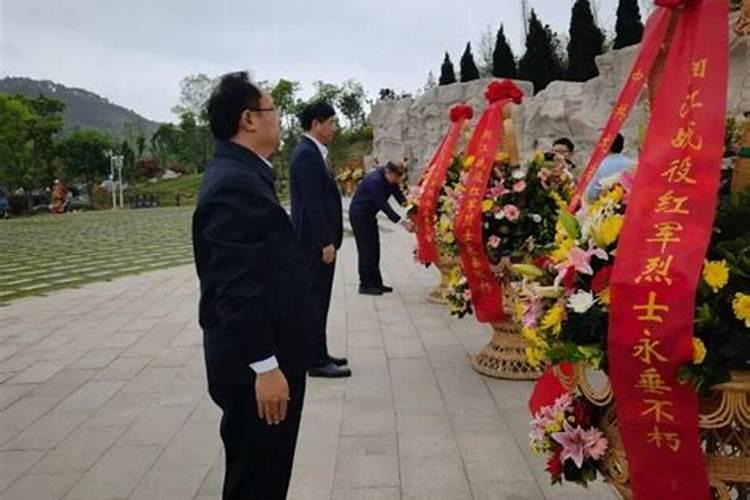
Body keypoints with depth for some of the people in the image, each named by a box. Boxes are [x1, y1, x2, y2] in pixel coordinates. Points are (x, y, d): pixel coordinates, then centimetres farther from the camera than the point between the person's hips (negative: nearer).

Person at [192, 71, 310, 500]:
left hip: (264, 357, 10)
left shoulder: (244, 175, 11)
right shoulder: (233, 184, -21)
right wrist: (265, 366, -23)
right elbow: (235, 287, -25)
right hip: (256, 368, -10)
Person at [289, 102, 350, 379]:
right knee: (316, 300, -3)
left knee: (316, 300, 15)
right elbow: (313, 204, -22)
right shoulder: (307, 154, -16)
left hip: (316, 240, 10)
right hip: (316, 241, -10)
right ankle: (317, 361, 6)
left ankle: (317, 354, 25)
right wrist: (326, 242, -20)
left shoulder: (309, 152, 16)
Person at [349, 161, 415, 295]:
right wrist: (401, 221, -34)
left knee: (374, 249, 10)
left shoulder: (390, 178, -4)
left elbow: (398, 194, -3)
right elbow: (383, 205, -32)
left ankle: (376, 283, 16)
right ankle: (365, 285, -2)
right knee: (366, 249, -8)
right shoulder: (374, 180, -29)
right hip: (359, 214, -9)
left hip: (369, 214, 9)